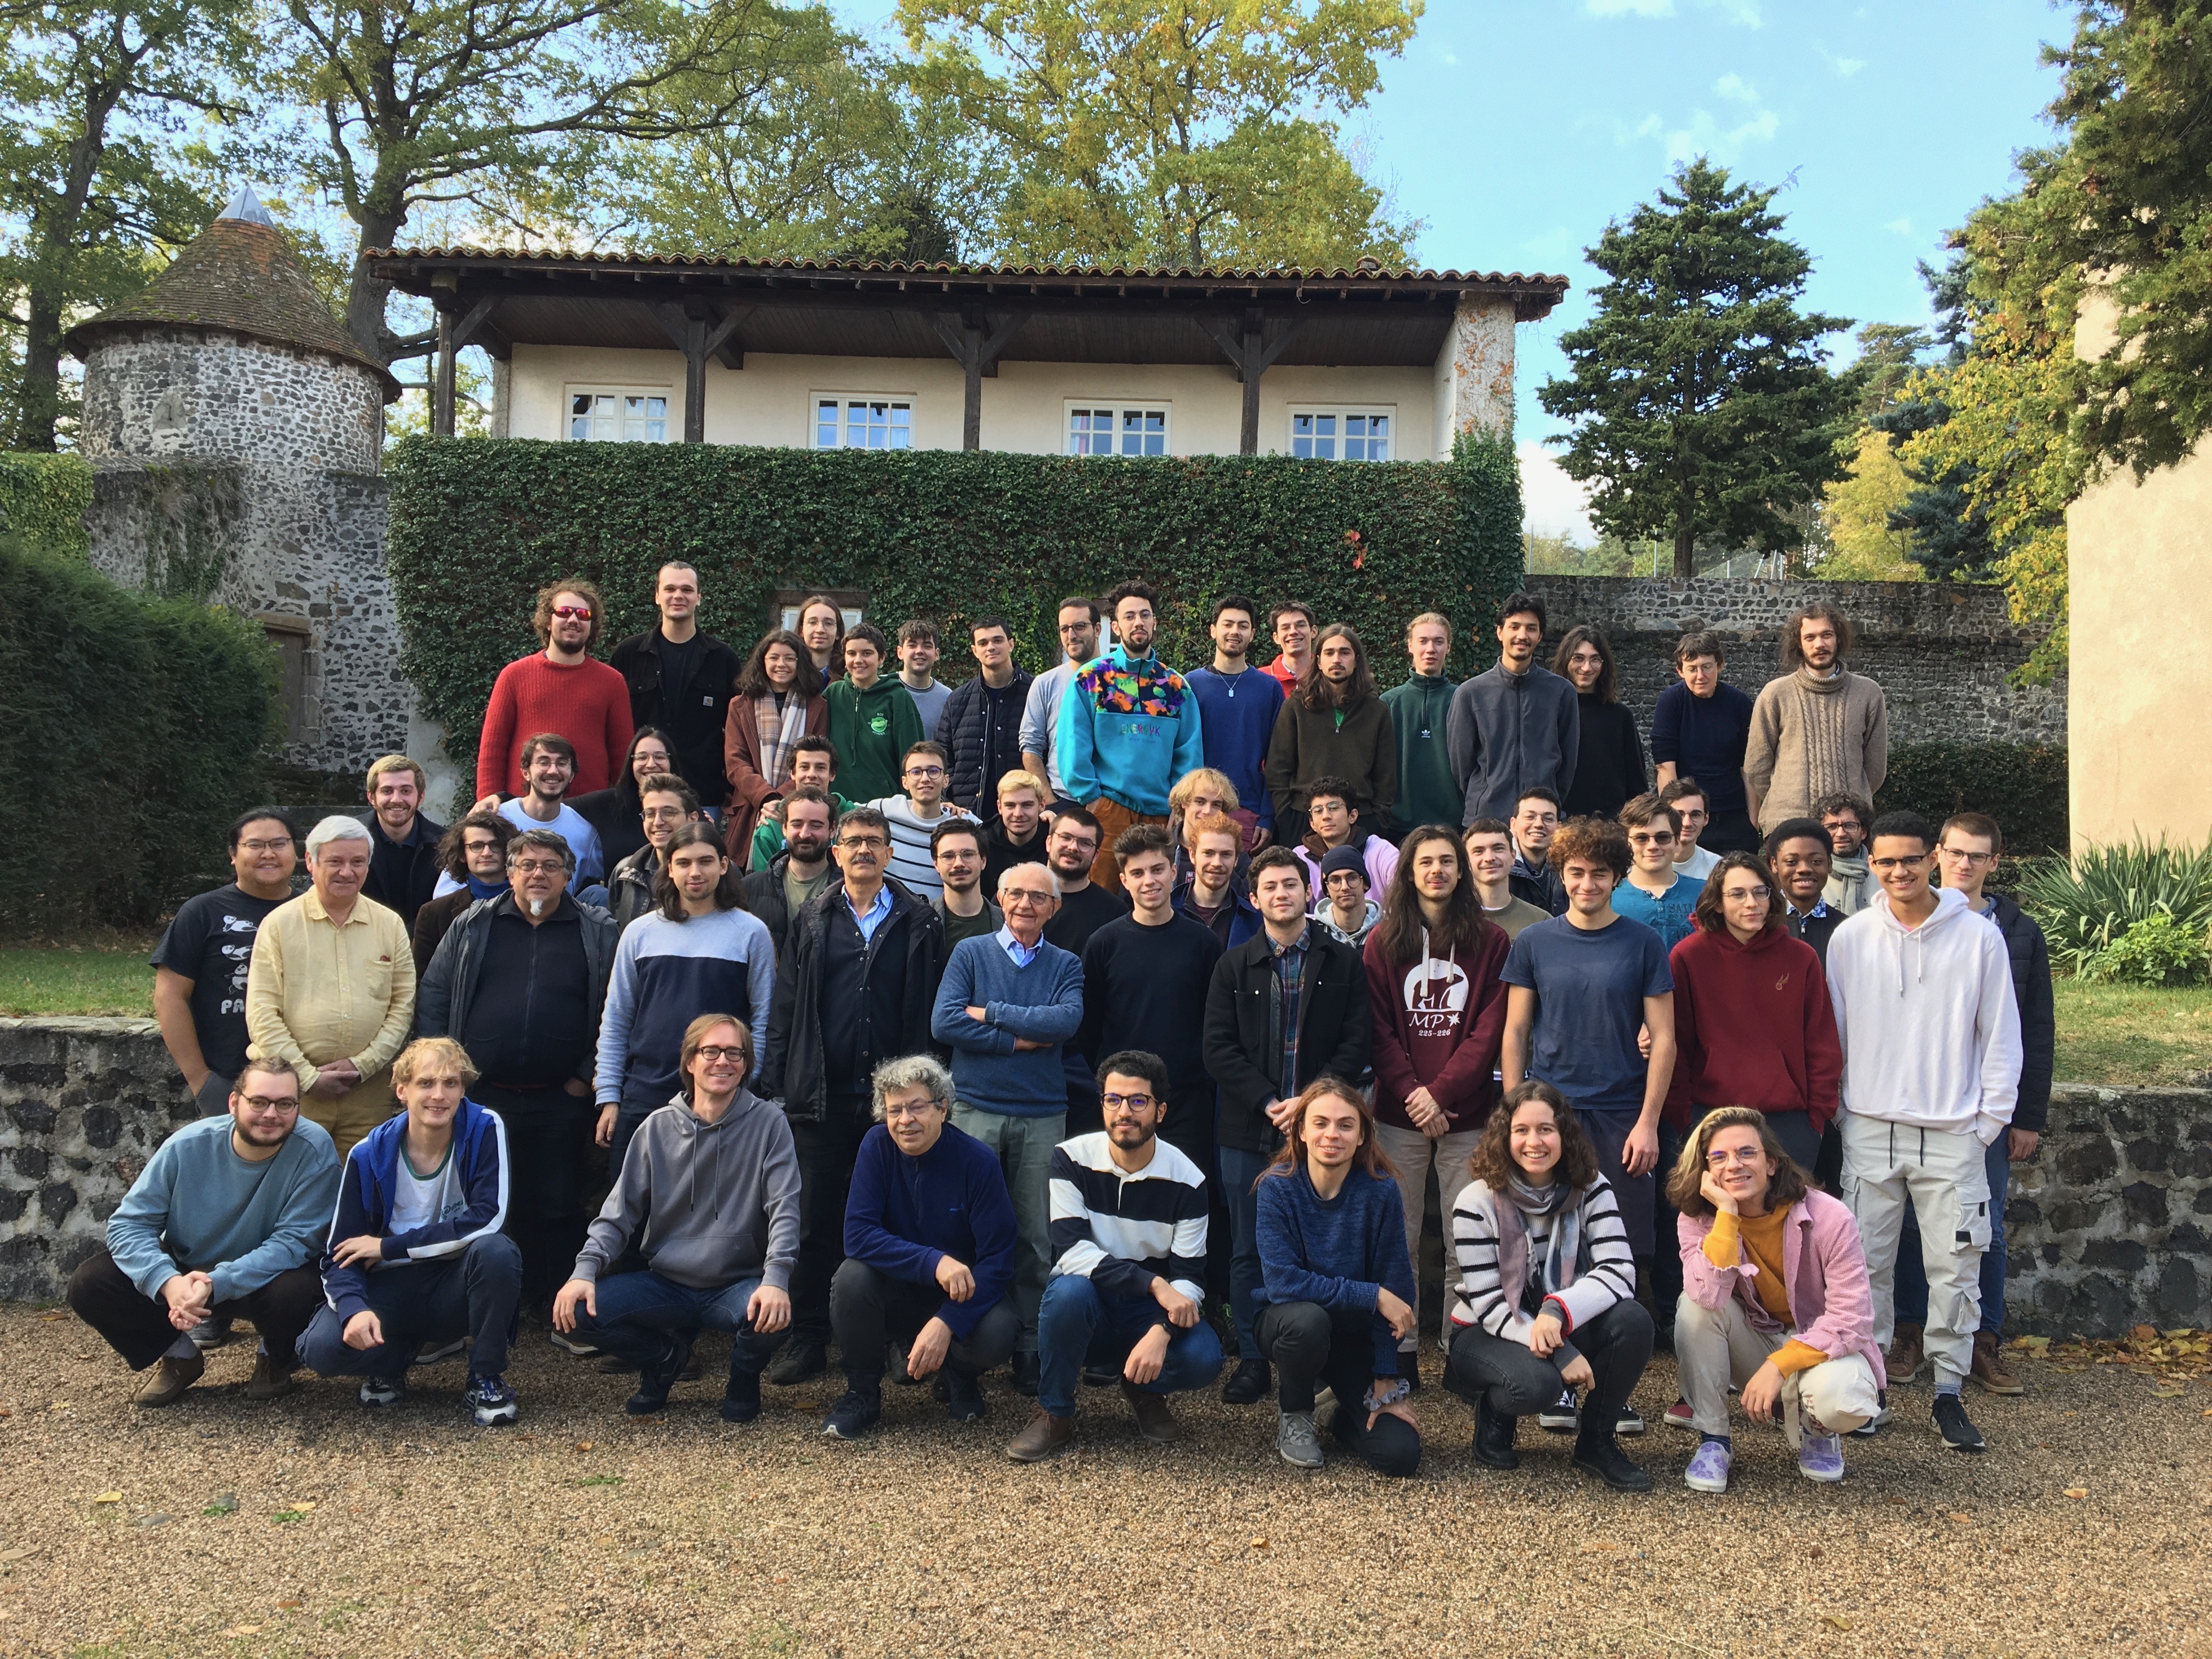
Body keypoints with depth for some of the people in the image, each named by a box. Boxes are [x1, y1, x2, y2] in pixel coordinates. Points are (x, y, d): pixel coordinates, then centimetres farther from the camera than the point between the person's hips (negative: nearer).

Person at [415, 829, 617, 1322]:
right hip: (483, 1095, 2)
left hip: (562, 1102, -1)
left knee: (560, 1208, 5)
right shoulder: (472, 926, 7)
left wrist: (589, 1076, -5)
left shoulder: (599, 932, 2)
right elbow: (433, 996, 8)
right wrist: (446, 1062, 0)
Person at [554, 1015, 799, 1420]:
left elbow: (784, 1208, -11)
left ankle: (744, 1376, 3)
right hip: (665, 1285, 3)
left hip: (738, 1285, -2)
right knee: (574, 1311, -19)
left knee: (772, 1311, -36)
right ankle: (668, 1357, 10)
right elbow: (620, 1212, 4)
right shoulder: (658, 1128, 3)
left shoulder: (768, 1124, -4)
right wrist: (585, 1270, -13)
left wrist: (776, 1280, -28)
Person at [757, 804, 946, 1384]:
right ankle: (808, 1341, 14)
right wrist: (775, 1083, 1)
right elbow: (784, 1006, 8)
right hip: (822, 1095, 1)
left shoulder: (919, 923, 5)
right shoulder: (811, 920, 11)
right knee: (815, 1220, 5)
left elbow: (928, 1011, 1)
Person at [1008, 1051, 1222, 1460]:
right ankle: (1055, 1413, -12)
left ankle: (1144, 1390, 8)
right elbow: (1071, 1250, -23)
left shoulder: (1186, 1180, -10)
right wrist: (1154, 1283, -31)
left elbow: (1190, 1275, -12)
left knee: (1204, 1358, -28)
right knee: (1069, 1290, -36)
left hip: (1152, 1313, 1)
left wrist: (1161, 1332, -33)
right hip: (1086, 1304, -1)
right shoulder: (1071, 1160, -12)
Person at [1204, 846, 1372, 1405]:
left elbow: (1357, 1042, 0)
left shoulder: (1344, 962, 6)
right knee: (1249, 1250, 7)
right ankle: (1252, 1360, 17)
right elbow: (1218, 1048, 1)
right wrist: (1267, 1102, -10)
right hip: (1248, 1129, 1)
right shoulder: (1233, 966, 9)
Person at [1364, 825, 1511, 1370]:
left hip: (1466, 1114, -1)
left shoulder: (1491, 942, 4)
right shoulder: (1383, 942, 8)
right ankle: (1400, 1349, 10)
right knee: (1398, 1238, 2)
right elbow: (1377, 1030, 3)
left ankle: (1460, 1346, 11)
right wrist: (1410, 1091, -10)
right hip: (1398, 1114, 1)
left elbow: (1490, 1030, -1)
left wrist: (1441, 1092, -10)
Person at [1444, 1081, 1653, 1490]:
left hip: (1565, 1330, 4)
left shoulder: (1591, 1189, -8)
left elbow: (1620, 1271, -18)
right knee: (1536, 1383, -37)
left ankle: (1597, 1441, -4)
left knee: (1633, 1320, -27)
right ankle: (1493, 1411, 2)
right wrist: (1562, 1354, -29)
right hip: (1489, 1334, -3)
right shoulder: (1477, 1202, -16)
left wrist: (1559, 1309, -35)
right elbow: (1488, 1305, -18)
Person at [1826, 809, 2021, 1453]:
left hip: (1953, 1133, -1)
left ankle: (1949, 1392, 13)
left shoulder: (1979, 937, -1)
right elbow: (1832, 1032, 7)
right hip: (1870, 1128, 1)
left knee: (1956, 1267, 1)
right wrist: (1832, 1109, 4)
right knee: (1868, 1263, 6)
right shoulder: (1850, 938, 2)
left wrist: (1990, 1121, -1)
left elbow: (2001, 1037, 3)